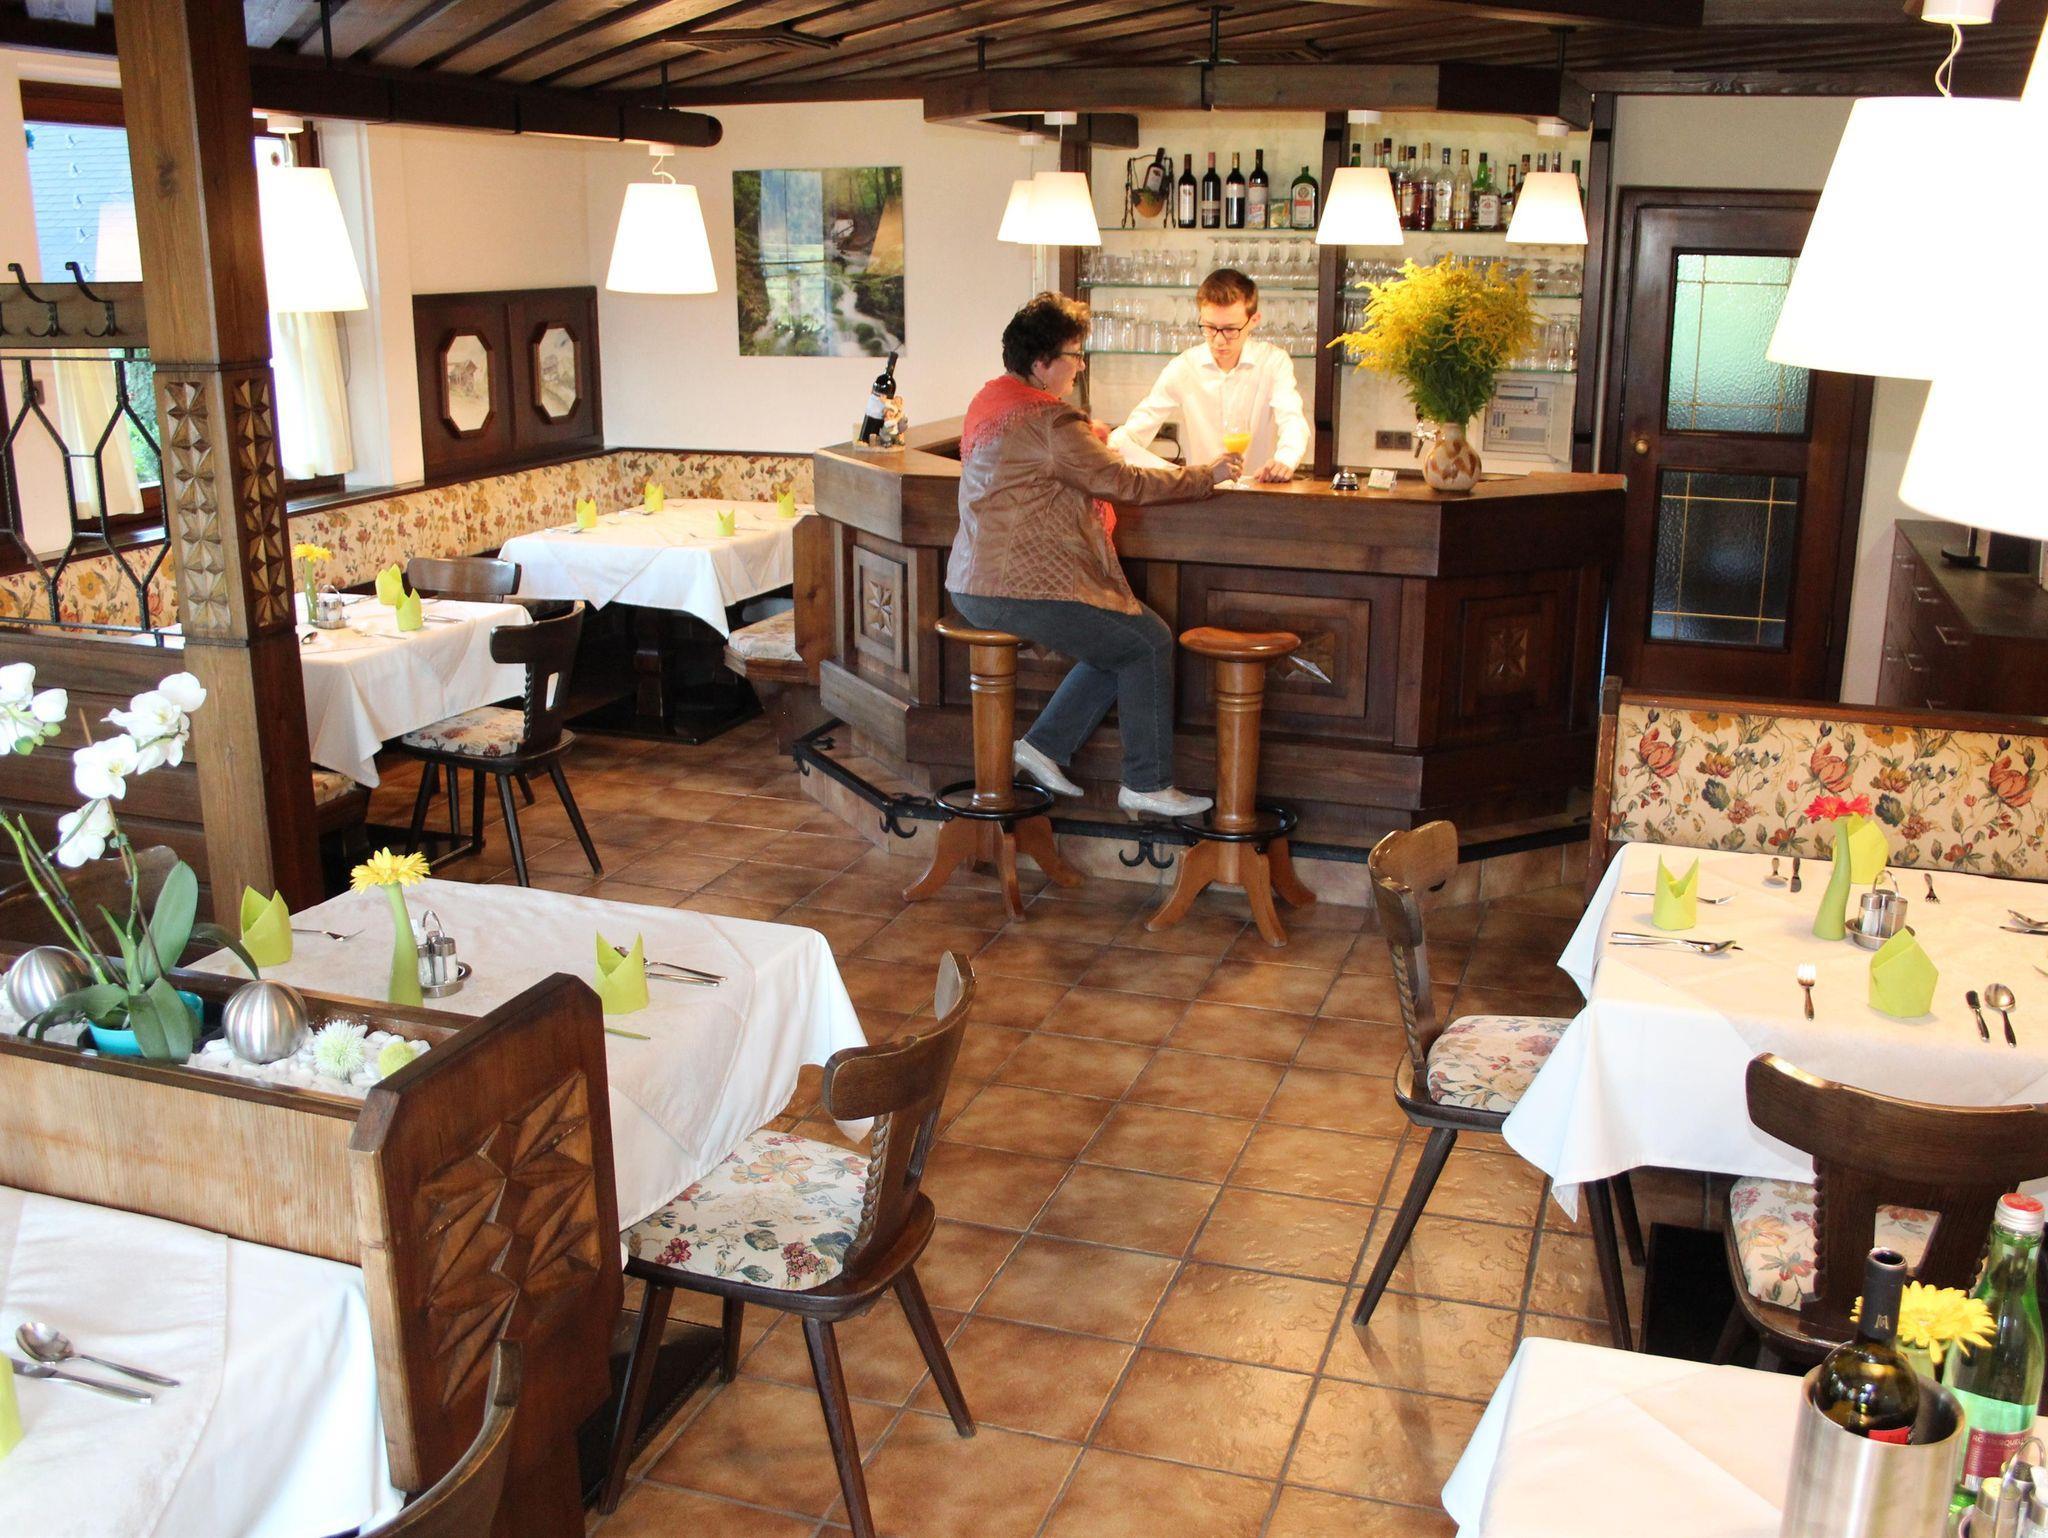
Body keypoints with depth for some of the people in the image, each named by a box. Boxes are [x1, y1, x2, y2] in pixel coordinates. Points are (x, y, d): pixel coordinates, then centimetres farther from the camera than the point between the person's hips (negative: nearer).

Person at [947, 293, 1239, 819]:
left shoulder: (987, 400, 14)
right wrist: (1208, 475, -4)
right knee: (1149, 642, 1)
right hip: (1022, 591, -10)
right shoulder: (1049, 420, -17)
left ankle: (1045, 745, 15)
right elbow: (1122, 482, -14)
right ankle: (1147, 785, 6)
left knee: (1117, 643, 18)